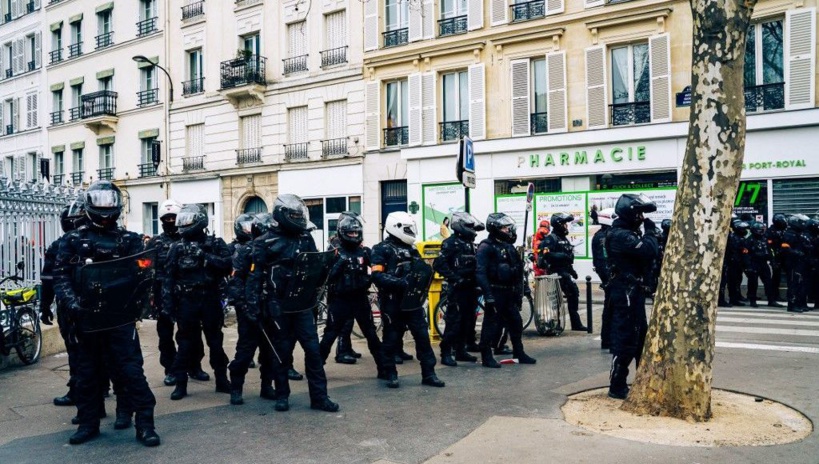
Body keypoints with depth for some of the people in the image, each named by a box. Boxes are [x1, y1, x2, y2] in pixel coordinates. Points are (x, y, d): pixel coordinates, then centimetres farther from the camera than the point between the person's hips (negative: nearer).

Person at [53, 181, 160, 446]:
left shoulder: (129, 241, 4)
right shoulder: (73, 241, 7)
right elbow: (61, 276, 0)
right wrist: (72, 304, -15)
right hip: (86, 317, 2)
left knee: (131, 370, -3)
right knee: (87, 372, 14)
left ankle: (145, 425, 4)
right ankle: (88, 423, 29)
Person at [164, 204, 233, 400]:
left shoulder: (215, 244, 1)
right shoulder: (177, 247, 2)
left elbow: (227, 265, -15)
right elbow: (168, 277, 0)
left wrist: (204, 255, -21)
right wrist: (167, 303, -5)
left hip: (210, 300, 0)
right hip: (187, 301, 0)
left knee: (215, 341, 9)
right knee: (186, 343, 5)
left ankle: (222, 380, 22)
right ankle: (181, 384, 15)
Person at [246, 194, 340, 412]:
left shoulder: (306, 238, 7)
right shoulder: (265, 243, -5)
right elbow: (255, 276, -7)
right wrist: (253, 305, -12)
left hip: (302, 303, 3)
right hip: (277, 305, -3)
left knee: (313, 348, 0)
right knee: (281, 351, 7)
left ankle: (319, 397, 7)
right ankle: (282, 396, 23)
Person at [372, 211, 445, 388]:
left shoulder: (411, 249, 15)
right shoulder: (382, 249, -6)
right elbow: (377, 276, -17)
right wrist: (401, 282, -25)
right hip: (392, 303, -6)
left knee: (423, 337, 5)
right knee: (391, 339, 4)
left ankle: (428, 374, 13)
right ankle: (391, 374, 18)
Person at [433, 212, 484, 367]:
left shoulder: (470, 244, 16)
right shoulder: (450, 243, -10)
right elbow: (439, 264, -18)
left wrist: (476, 281, 11)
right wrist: (455, 278, -21)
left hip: (470, 288, 8)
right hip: (457, 289, -8)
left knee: (468, 321, 11)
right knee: (453, 322, -8)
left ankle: (461, 351, 22)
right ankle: (446, 354, -2)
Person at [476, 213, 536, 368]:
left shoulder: (508, 246, 14)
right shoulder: (486, 247, -13)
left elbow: (517, 269, 23)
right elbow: (480, 272, -21)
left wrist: (524, 286, 19)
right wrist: (488, 294, -26)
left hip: (509, 292, 8)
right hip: (495, 293, -8)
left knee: (516, 322, 14)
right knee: (491, 324, -2)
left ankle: (519, 353, 26)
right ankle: (486, 357, 8)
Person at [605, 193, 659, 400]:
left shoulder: (627, 233, 15)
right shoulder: (622, 235, -18)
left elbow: (644, 255, 14)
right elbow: (650, 251, -27)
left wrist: (647, 233, 0)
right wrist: (650, 231, -11)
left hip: (633, 291, 11)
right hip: (626, 292, -11)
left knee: (641, 335, 19)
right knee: (626, 338, -6)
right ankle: (617, 386, 1)